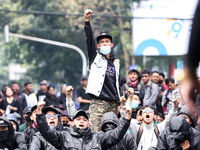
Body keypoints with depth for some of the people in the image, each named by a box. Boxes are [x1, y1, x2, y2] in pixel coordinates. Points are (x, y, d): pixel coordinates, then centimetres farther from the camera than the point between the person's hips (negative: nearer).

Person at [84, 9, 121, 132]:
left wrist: (119, 103, 17)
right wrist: (87, 21, -15)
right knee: (95, 132, -15)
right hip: (98, 102, -4)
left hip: (113, 104, 5)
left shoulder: (116, 63, 20)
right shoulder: (96, 58, 9)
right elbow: (89, 40, -4)